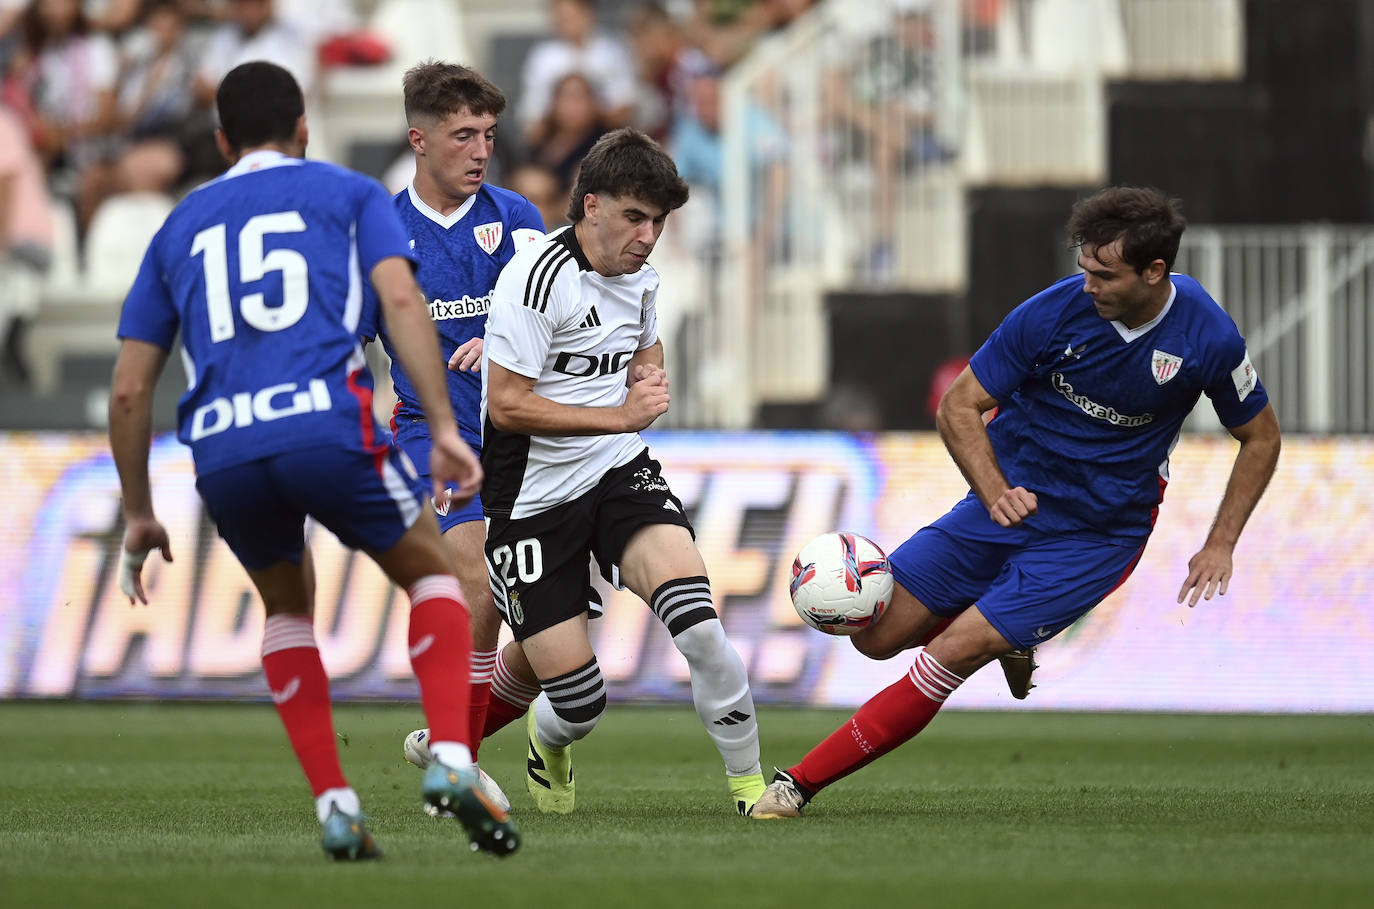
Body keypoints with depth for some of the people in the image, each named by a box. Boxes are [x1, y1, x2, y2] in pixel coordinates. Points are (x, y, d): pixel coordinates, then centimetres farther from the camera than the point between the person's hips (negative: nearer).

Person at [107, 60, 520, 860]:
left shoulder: (180, 227, 27)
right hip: (326, 425, -3)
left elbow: (129, 389, 23)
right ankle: (451, 760, -5)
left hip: (221, 452, 3)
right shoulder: (351, 194, 19)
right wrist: (444, 427, -6)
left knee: (289, 607, 28)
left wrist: (139, 515, 31)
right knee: (431, 572, 18)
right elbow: (401, 299, -1)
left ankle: (334, 804, 13)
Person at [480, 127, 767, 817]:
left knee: (695, 620, -23)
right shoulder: (538, 276, -18)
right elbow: (505, 404, -21)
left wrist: (648, 375, 6)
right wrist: (619, 415, -21)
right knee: (578, 702, -5)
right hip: (532, 495, -5)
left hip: (619, 474, 5)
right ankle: (548, 743, 34)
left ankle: (748, 781, -9)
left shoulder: (640, 278, 7)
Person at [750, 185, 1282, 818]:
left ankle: (803, 781, -10)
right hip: (1010, 499, 3)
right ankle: (1011, 636, 28)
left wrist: (1220, 546, -5)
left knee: (953, 653, -18)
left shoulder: (1209, 339, -16)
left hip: (1096, 538, -3)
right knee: (878, 635, -1)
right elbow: (959, 405, -5)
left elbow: (1261, 437, 3)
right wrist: (996, 494, -20)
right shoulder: (1053, 312, -16)